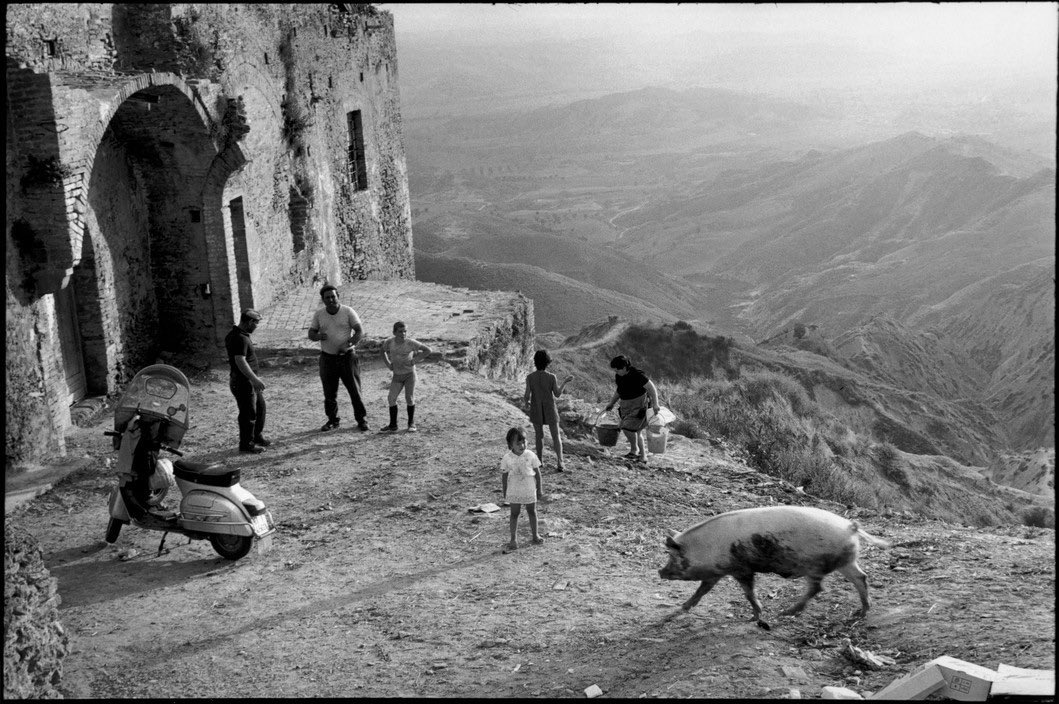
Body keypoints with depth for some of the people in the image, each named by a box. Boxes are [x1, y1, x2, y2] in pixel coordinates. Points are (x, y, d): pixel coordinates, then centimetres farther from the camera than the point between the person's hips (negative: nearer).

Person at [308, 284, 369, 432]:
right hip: (327, 358, 3)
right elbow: (311, 334, 5)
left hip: (347, 357, -2)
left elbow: (360, 332, -7)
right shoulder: (319, 314, 2)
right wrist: (318, 336, -19)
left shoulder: (348, 312, -5)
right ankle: (333, 420, 21)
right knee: (329, 392, 7)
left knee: (354, 389, -1)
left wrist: (348, 344, -23)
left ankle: (361, 419, 10)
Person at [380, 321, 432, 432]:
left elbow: (427, 350, -13)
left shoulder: (410, 343, -17)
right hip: (397, 375, 3)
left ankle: (411, 423, 13)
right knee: (391, 398, -2)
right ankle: (393, 425, 8)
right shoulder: (389, 342, -8)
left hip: (410, 373, -3)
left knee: (409, 398, -2)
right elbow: (383, 352, 14)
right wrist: (388, 363, 1)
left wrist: (414, 361, -16)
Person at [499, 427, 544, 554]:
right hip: (514, 491, -1)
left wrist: (539, 489, 1)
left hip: (529, 490, 1)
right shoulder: (507, 458, -13)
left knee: (532, 512, 14)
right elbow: (504, 475, -2)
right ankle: (513, 541, 10)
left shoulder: (530, 456, -12)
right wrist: (505, 491, 2)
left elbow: (537, 473, -3)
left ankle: (535, 536, 31)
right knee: (514, 514, 4)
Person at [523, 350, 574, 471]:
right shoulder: (551, 377, -16)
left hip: (536, 411, 1)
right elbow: (557, 394, -6)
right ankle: (559, 464, -2)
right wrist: (565, 382, 6)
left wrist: (525, 401, 12)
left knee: (539, 435, 20)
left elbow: (527, 396, -12)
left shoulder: (530, 377, -15)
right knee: (556, 436, 8)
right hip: (550, 410, -1)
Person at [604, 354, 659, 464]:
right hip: (626, 405, 7)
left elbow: (651, 388, -17)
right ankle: (643, 457, 20)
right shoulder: (619, 376, 1)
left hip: (638, 405, -7)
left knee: (628, 428, -19)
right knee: (636, 432, 11)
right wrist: (612, 403, 12)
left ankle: (634, 450, 3)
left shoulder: (637, 375, -22)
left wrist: (655, 404, -22)